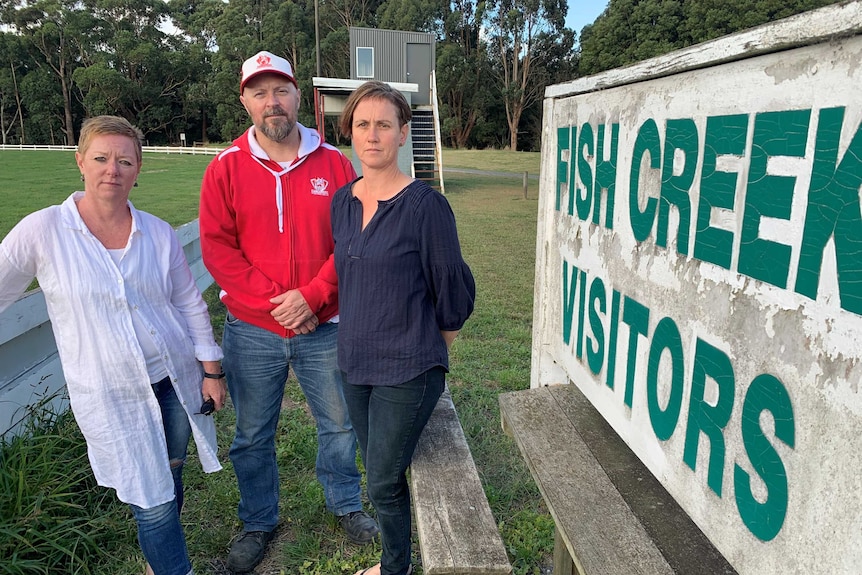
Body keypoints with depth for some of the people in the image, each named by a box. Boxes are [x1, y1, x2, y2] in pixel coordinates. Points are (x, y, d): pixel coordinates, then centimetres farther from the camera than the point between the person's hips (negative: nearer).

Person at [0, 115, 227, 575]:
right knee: (153, 501, 2)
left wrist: (211, 370, 4)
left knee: (170, 483, 19)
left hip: (176, 381, 3)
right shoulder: (43, 231, -9)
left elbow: (191, 305, 4)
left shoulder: (158, 234, -1)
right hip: (110, 396, -3)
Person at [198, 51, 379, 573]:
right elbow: (218, 248, -7)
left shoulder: (333, 163, -1)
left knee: (339, 423, 15)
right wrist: (273, 302, -15)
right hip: (252, 331, 0)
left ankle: (346, 505, 40)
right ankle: (259, 523, 38)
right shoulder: (226, 168, -2)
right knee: (253, 436, 14)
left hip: (325, 326, 0)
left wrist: (311, 296, -16)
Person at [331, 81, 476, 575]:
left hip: (407, 370, -6)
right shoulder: (342, 202, 3)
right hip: (355, 363, 6)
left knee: (384, 483, 6)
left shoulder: (424, 204, -17)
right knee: (380, 474, 20)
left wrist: (433, 340, 5)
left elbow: (453, 287, -9)